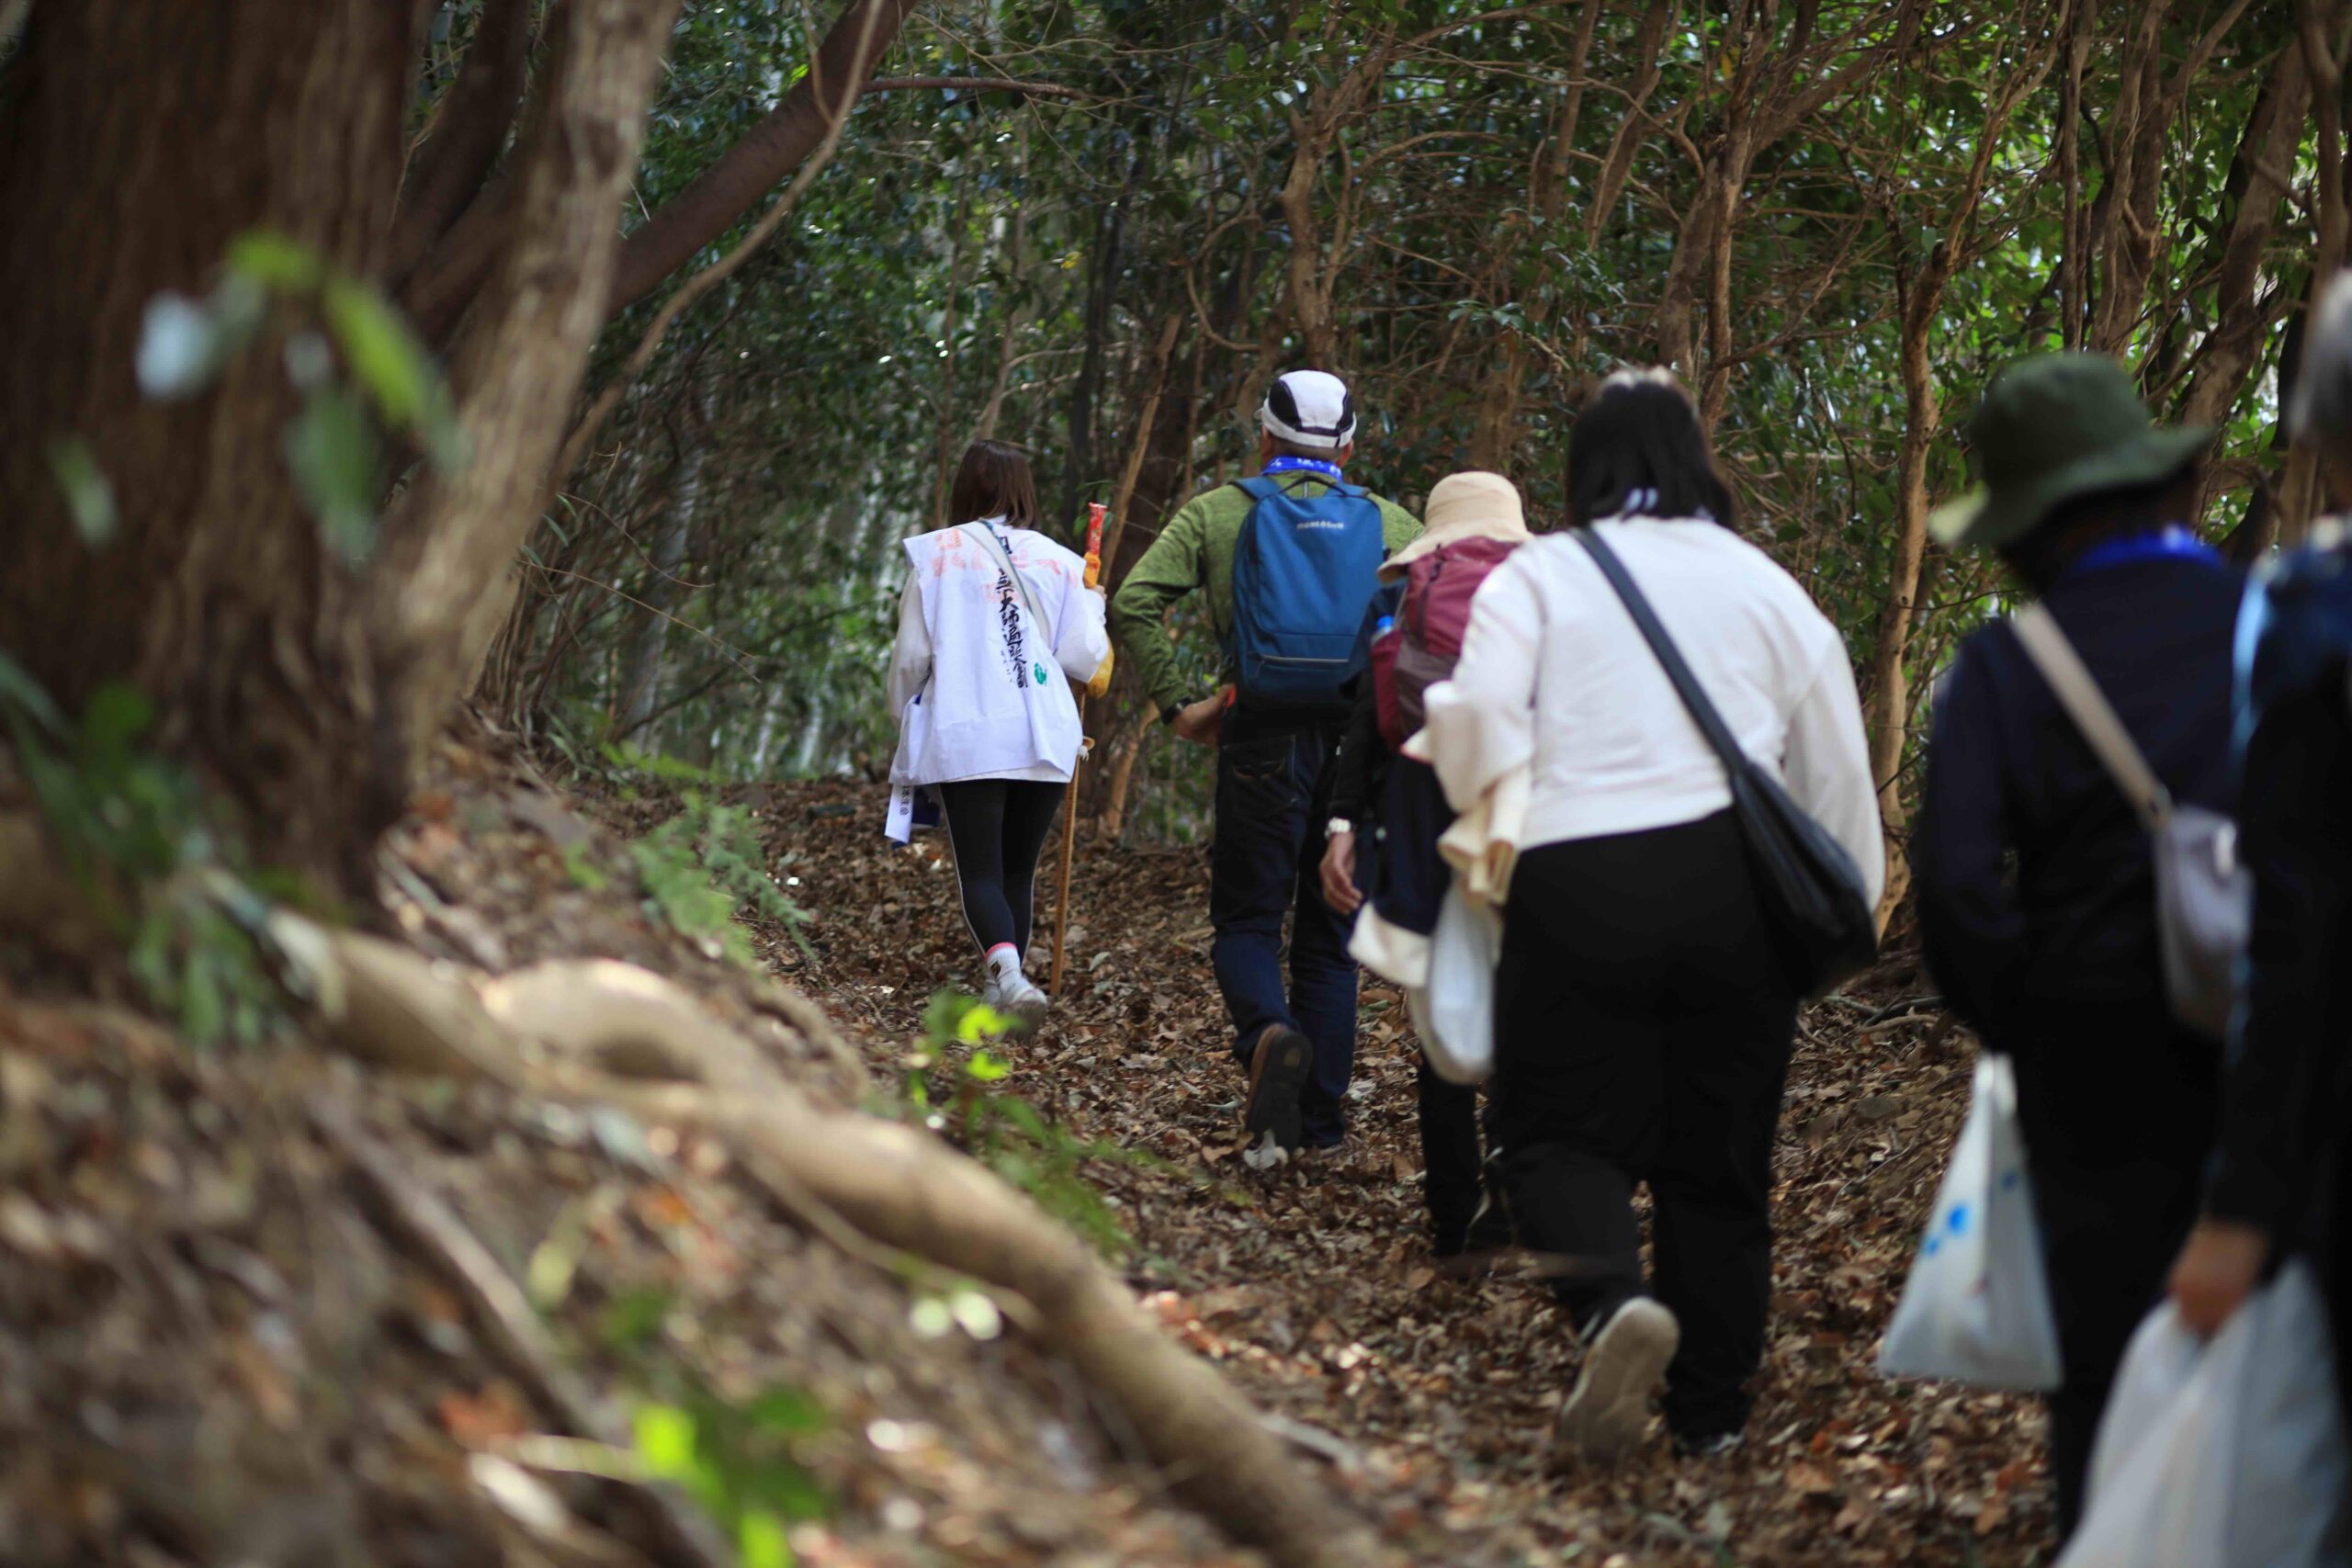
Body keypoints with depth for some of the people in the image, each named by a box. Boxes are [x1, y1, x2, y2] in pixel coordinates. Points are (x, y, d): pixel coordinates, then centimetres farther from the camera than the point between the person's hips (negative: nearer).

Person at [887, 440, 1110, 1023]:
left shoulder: (935, 554, 1)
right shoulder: (1057, 561, 4)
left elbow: (911, 654, 3)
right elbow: (1085, 657, 2)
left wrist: (904, 714, 20)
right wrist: (1092, 604, 21)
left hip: (965, 738, -2)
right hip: (1044, 739, 2)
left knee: (980, 871, -3)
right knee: (1019, 870, 15)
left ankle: (1007, 969, -29)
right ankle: (1001, 995, 18)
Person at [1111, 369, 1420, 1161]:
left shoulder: (1218, 512, 6)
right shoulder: (1389, 523, 10)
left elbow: (1134, 604, -6)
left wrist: (1175, 704, -1)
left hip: (1263, 739, -2)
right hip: (1361, 744, 2)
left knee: (1247, 919, 8)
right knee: (1331, 933, 11)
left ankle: (1270, 1034, -24)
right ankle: (1322, 1119, 11)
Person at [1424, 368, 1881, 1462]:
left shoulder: (1536, 576, 2)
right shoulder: (1763, 583, 12)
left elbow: (1481, 728, -10)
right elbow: (1836, 766, 13)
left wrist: (1490, 818, 11)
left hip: (1579, 888, -3)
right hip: (1737, 895, 3)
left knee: (1563, 1132, 4)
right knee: (1719, 1155, 11)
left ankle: (1614, 1302, -26)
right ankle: (1710, 1412, 14)